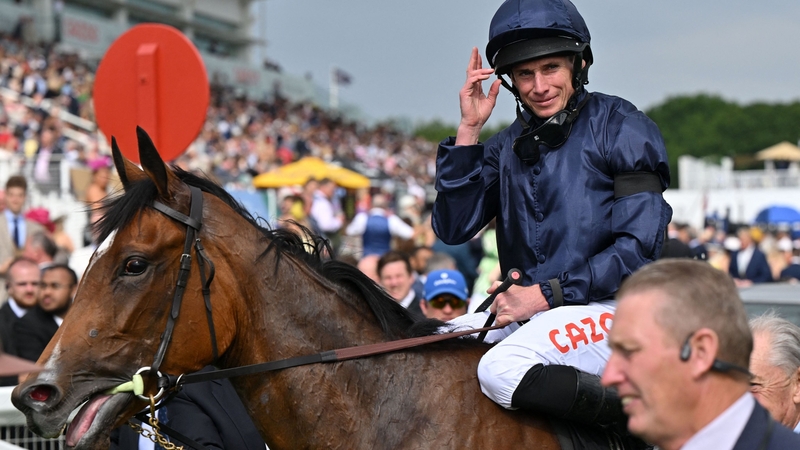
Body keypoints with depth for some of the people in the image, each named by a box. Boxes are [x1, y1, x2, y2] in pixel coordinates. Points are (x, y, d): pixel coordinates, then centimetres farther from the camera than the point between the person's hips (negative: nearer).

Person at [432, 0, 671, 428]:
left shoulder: (621, 127, -3)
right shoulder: (507, 147, 14)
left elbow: (638, 245, -11)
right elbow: (453, 229, 3)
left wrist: (546, 293, -15)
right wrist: (468, 131, -3)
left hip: (608, 306, -7)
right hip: (525, 308, 7)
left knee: (502, 369, -30)